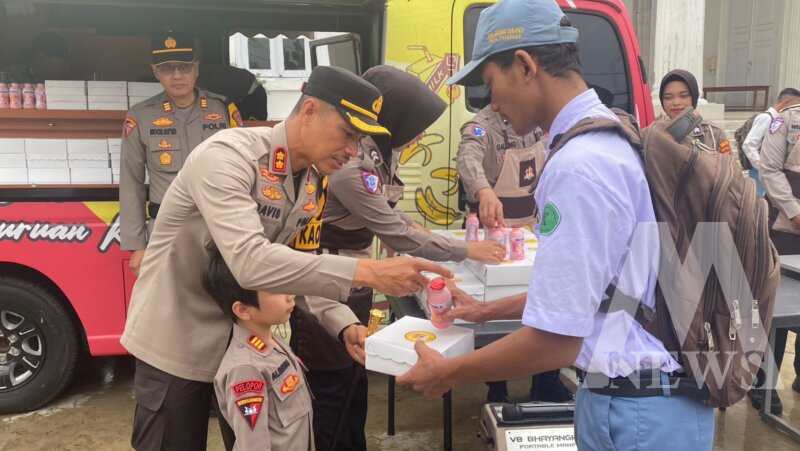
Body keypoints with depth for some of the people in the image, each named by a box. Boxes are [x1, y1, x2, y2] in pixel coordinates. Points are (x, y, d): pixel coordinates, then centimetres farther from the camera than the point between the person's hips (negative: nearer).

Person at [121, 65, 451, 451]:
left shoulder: (312, 183, 0)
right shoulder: (227, 155, -26)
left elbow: (296, 268, 2)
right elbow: (250, 263, -40)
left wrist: (344, 325, -15)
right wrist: (365, 272, -43)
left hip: (241, 340, 7)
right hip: (176, 345, -7)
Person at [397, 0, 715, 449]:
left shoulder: (578, 165, -24)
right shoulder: (612, 138, 6)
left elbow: (555, 340, -22)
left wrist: (448, 373, -9)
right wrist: (488, 310, 20)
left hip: (635, 412, -9)